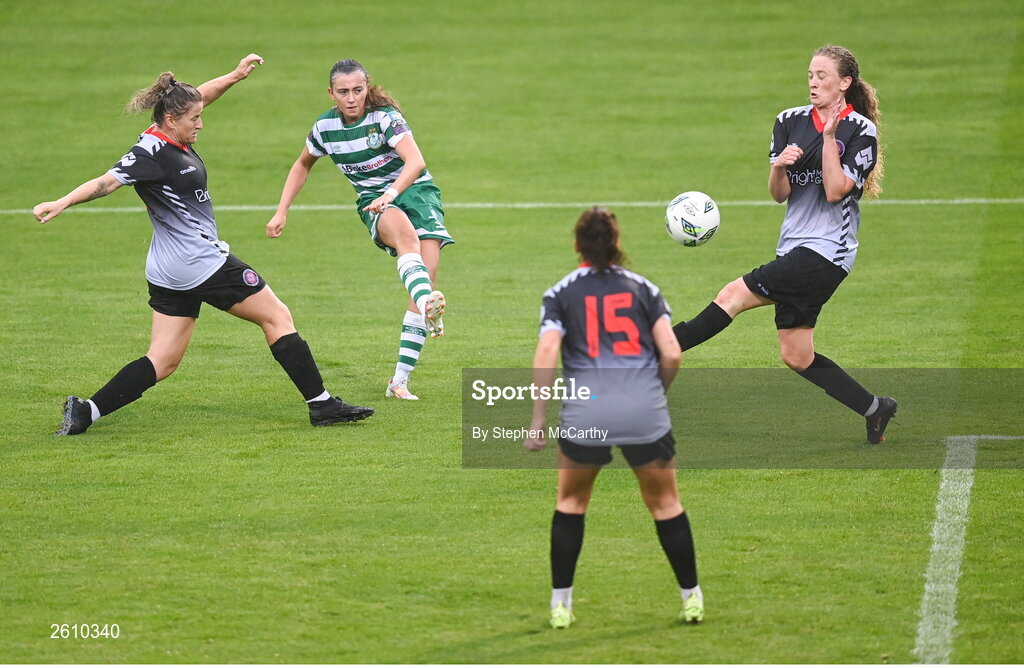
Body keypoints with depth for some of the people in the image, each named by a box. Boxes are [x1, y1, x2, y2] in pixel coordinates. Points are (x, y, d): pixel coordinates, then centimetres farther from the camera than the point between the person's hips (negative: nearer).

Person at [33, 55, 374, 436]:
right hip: (202, 263, -10)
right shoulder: (152, 154, -19)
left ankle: (84, 412, -4)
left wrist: (235, 76, 19)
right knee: (277, 317, 4)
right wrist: (62, 204, -41)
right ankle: (321, 404, 9)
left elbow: (197, 98, 24)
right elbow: (108, 182, -30)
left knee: (162, 362, 7)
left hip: (169, 272, 10)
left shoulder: (168, 137, 8)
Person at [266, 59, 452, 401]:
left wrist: (391, 193, -45)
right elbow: (302, 164, 20)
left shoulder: (385, 117, -15)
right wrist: (282, 212, 13)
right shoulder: (325, 127, -1)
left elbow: (416, 162, -29)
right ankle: (428, 308, -68)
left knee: (427, 271, -18)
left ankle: (400, 379, -14)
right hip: (375, 204, 1)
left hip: (415, 191, -1)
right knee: (405, 232, -36)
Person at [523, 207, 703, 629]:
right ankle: (692, 599, 22)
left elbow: (546, 355, -5)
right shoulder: (644, 289, 12)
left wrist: (538, 420, -3)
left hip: (585, 412, 0)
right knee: (664, 503, 18)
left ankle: (561, 605, 18)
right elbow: (671, 354, 2)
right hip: (645, 411, 0)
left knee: (571, 501, 21)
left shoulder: (560, 294, 9)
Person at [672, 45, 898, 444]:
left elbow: (836, 190, -15)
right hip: (795, 249, 8)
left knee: (734, 295, -18)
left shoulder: (860, 130, -7)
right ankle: (874, 410, 19)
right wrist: (780, 167, -16)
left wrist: (829, 137, -19)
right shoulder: (791, 122, 9)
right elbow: (779, 194, 6)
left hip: (826, 250, -8)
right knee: (796, 357, 7)